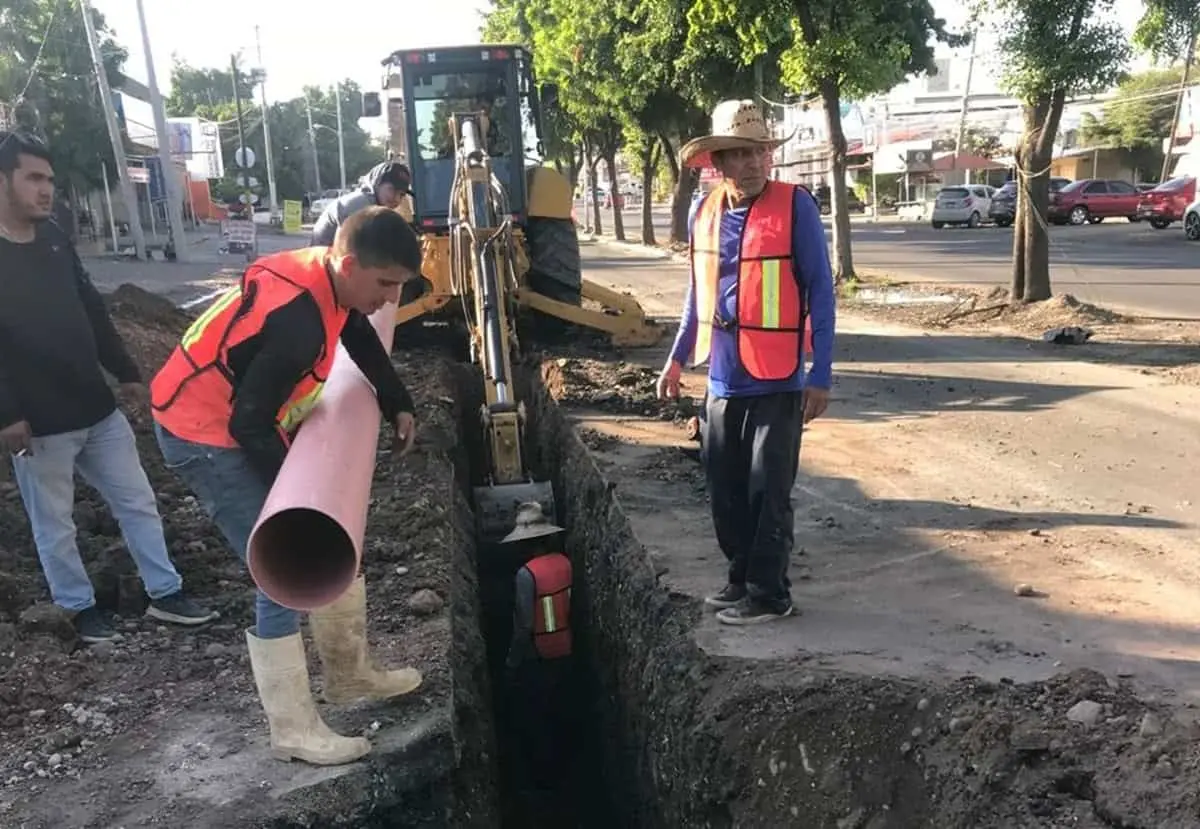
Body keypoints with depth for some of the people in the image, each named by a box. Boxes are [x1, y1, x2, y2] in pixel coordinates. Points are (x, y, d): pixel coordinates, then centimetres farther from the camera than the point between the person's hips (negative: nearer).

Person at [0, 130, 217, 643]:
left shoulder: (54, 239, 8)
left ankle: (165, 595, 23)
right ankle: (82, 610, 27)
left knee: (138, 503, 11)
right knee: (54, 526, 9)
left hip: (97, 408, 6)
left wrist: (125, 371, 16)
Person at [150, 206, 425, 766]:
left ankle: (349, 675, 30)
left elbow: (362, 341, 16)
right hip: (204, 435, -10)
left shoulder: (326, 278, -5)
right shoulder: (296, 319, -33)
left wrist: (398, 406, 15)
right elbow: (250, 425, -28)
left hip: (251, 425, 10)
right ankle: (294, 731, 7)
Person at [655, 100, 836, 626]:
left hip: (777, 380, -5)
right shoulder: (703, 213, 5)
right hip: (722, 379, 5)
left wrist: (821, 374, -11)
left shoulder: (795, 207, -9)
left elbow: (820, 292, -8)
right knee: (724, 489, 13)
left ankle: (768, 593, 17)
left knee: (768, 490, 3)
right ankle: (742, 578, 30)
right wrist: (678, 358, 18)